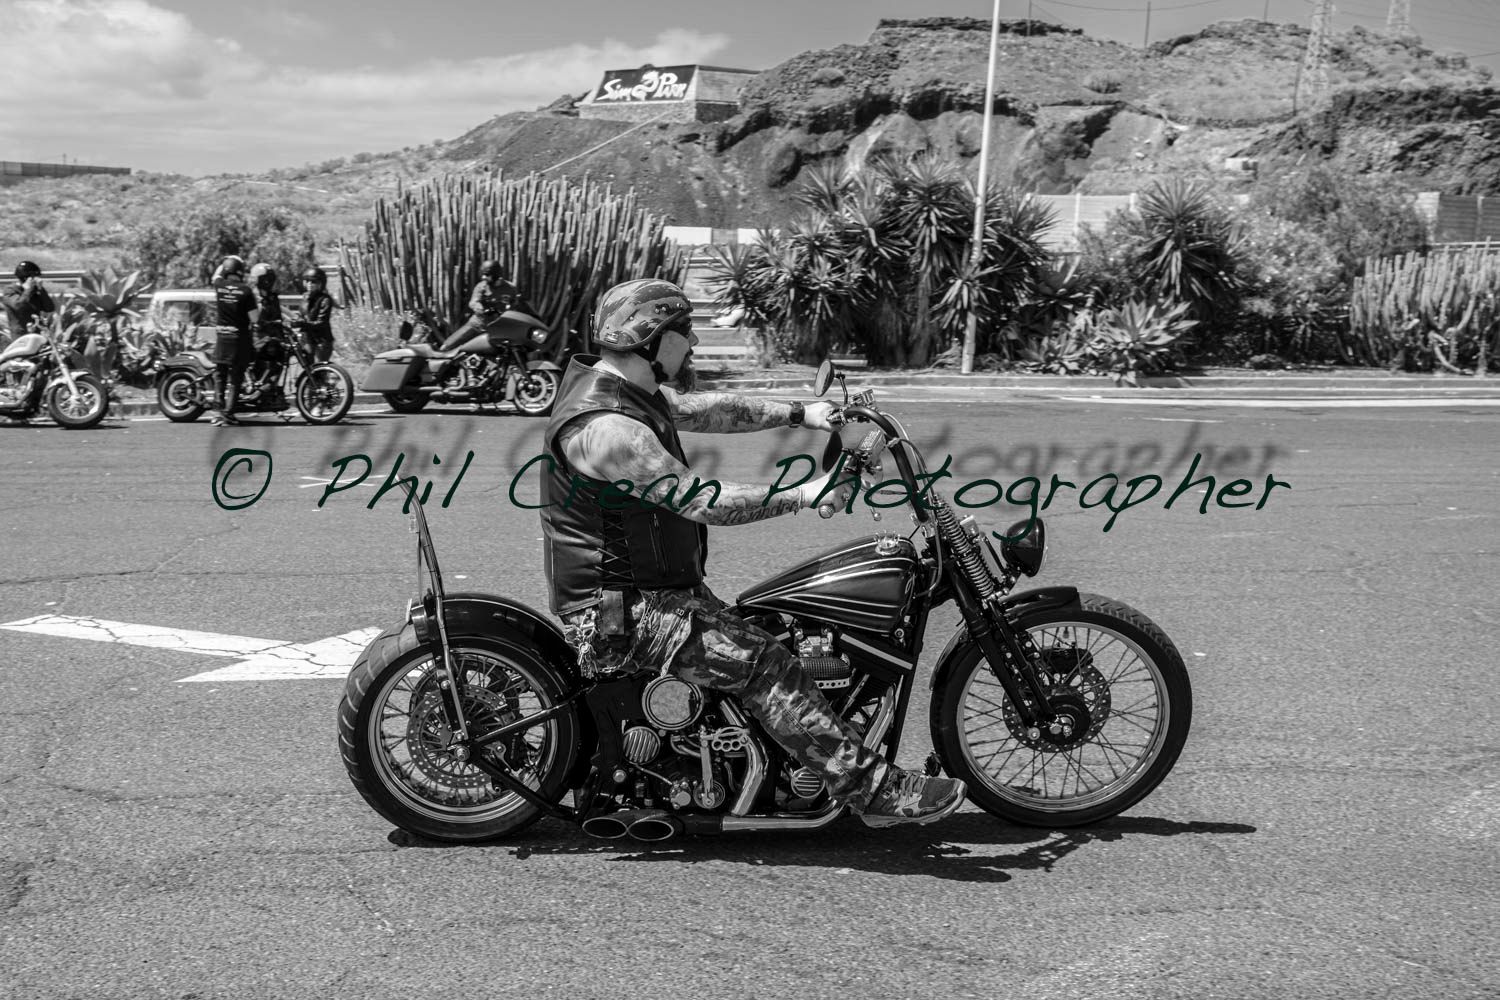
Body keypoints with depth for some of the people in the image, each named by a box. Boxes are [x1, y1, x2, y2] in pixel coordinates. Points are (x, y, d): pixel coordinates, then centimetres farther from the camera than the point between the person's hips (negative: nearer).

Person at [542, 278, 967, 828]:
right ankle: (875, 791, -18)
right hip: (620, 611, -11)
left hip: (654, 585, 11)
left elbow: (706, 409, 18)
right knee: (763, 663, -20)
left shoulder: (627, 386, 8)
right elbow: (700, 500, -28)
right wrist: (803, 495, -23)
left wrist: (799, 413, 11)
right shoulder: (606, 426, -25)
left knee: (768, 638, 10)